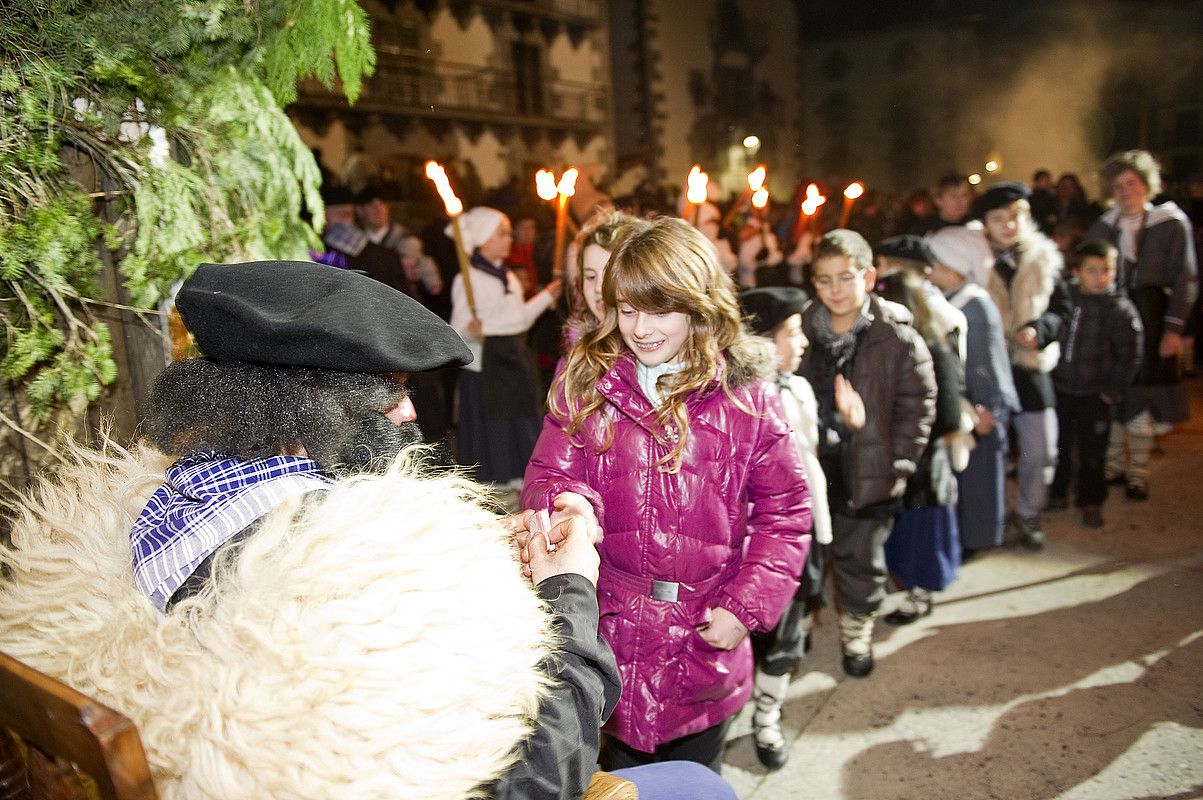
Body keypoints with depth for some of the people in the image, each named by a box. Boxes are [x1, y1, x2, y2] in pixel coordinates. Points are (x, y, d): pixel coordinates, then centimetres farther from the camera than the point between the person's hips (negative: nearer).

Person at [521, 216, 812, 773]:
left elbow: (784, 512, -1)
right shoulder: (585, 380, -2)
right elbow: (549, 477, -4)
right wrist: (568, 503, -27)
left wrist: (745, 607, -9)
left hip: (705, 645, 0)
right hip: (612, 640, 0)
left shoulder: (745, 392, -5)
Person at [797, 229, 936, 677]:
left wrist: (897, 464, -11)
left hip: (867, 472, -2)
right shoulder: (803, 331, -1)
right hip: (808, 469, 2)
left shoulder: (897, 338, -10)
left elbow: (917, 405, -6)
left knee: (860, 558, 13)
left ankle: (857, 630, 35)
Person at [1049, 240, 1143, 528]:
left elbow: (1129, 355, -6)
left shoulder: (1121, 309, -10)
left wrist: (1112, 390, -7)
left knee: (1092, 451, 6)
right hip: (1058, 388, 3)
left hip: (1094, 395, -2)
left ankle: (1090, 501, 23)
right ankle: (1056, 493, 33)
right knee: (1057, 446, 15)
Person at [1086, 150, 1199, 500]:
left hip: (1150, 319, -3)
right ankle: (1113, 466, 21)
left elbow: (1185, 279, -4)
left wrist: (1174, 327, -10)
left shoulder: (1171, 223, -3)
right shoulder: (1102, 227, 5)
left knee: (1140, 399, 3)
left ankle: (1138, 473, 16)